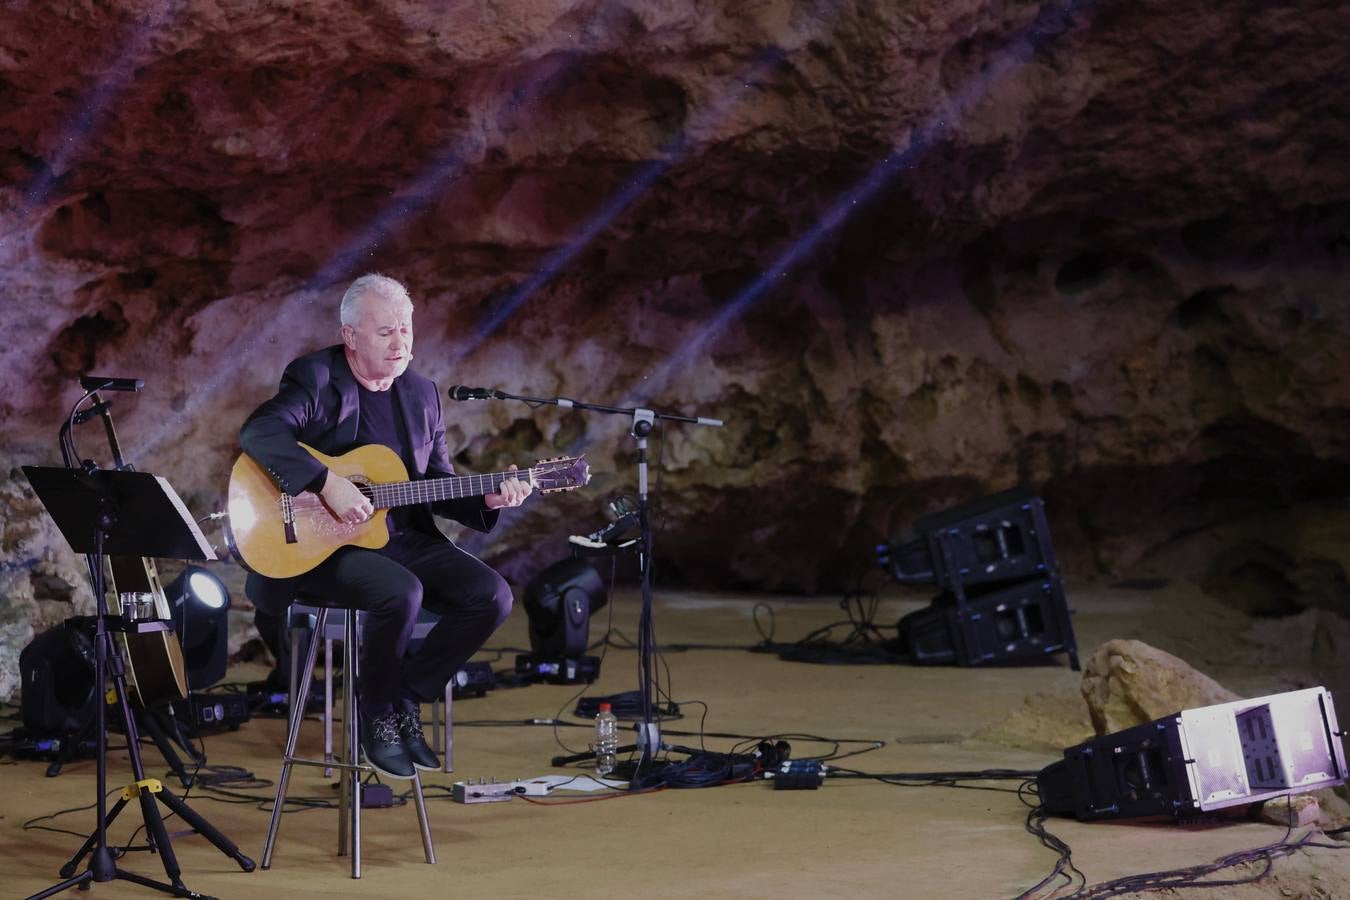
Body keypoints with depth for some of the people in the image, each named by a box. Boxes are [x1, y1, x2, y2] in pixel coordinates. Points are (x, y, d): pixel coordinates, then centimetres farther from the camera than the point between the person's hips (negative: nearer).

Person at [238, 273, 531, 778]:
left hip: (404, 538, 6)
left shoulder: (421, 394, 12)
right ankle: (377, 715, -7)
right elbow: (258, 432, -25)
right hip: (321, 545, -6)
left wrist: (486, 499, -5)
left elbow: (438, 483, 15)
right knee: (402, 592, -34)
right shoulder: (315, 379, -7)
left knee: (492, 596, -14)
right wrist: (327, 484, -33)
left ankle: (407, 699, 4)